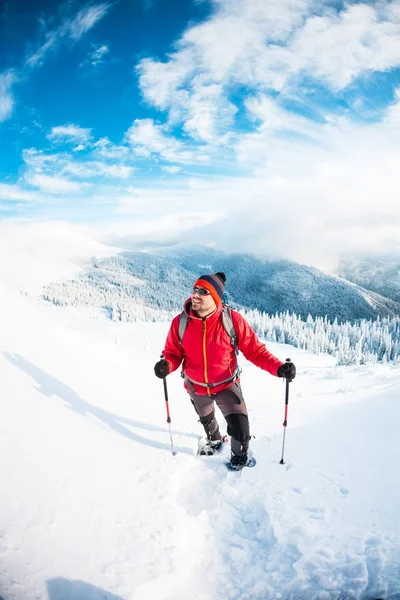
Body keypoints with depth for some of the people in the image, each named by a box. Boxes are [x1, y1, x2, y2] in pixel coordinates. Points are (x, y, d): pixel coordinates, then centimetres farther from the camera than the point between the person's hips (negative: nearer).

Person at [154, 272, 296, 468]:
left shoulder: (233, 320, -25)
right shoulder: (180, 322, -21)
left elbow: (255, 350, -19)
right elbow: (173, 353, -10)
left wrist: (278, 367, -33)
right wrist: (166, 365, -33)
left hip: (227, 386, -2)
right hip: (196, 387, 3)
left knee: (240, 428, -9)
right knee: (206, 420, 29)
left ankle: (240, 460, 27)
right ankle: (214, 441, 65)